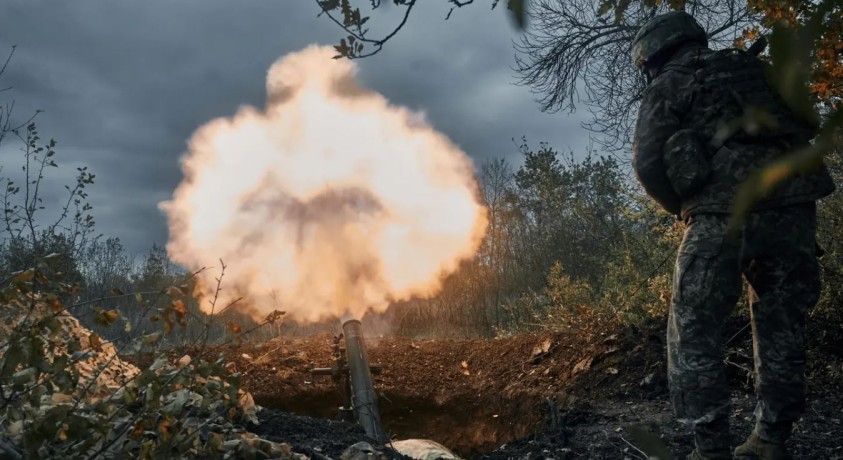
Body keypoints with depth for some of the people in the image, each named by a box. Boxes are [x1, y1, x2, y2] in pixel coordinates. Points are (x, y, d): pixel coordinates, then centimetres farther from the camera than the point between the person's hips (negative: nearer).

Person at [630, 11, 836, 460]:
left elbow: (647, 162, -1)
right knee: (781, 330, 16)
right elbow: (807, 127, 23)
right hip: (794, 206, 6)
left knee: (693, 334, 4)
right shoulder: (754, 67, 24)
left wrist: (684, 207, 13)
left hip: (723, 214, -5)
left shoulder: (666, 87, 9)